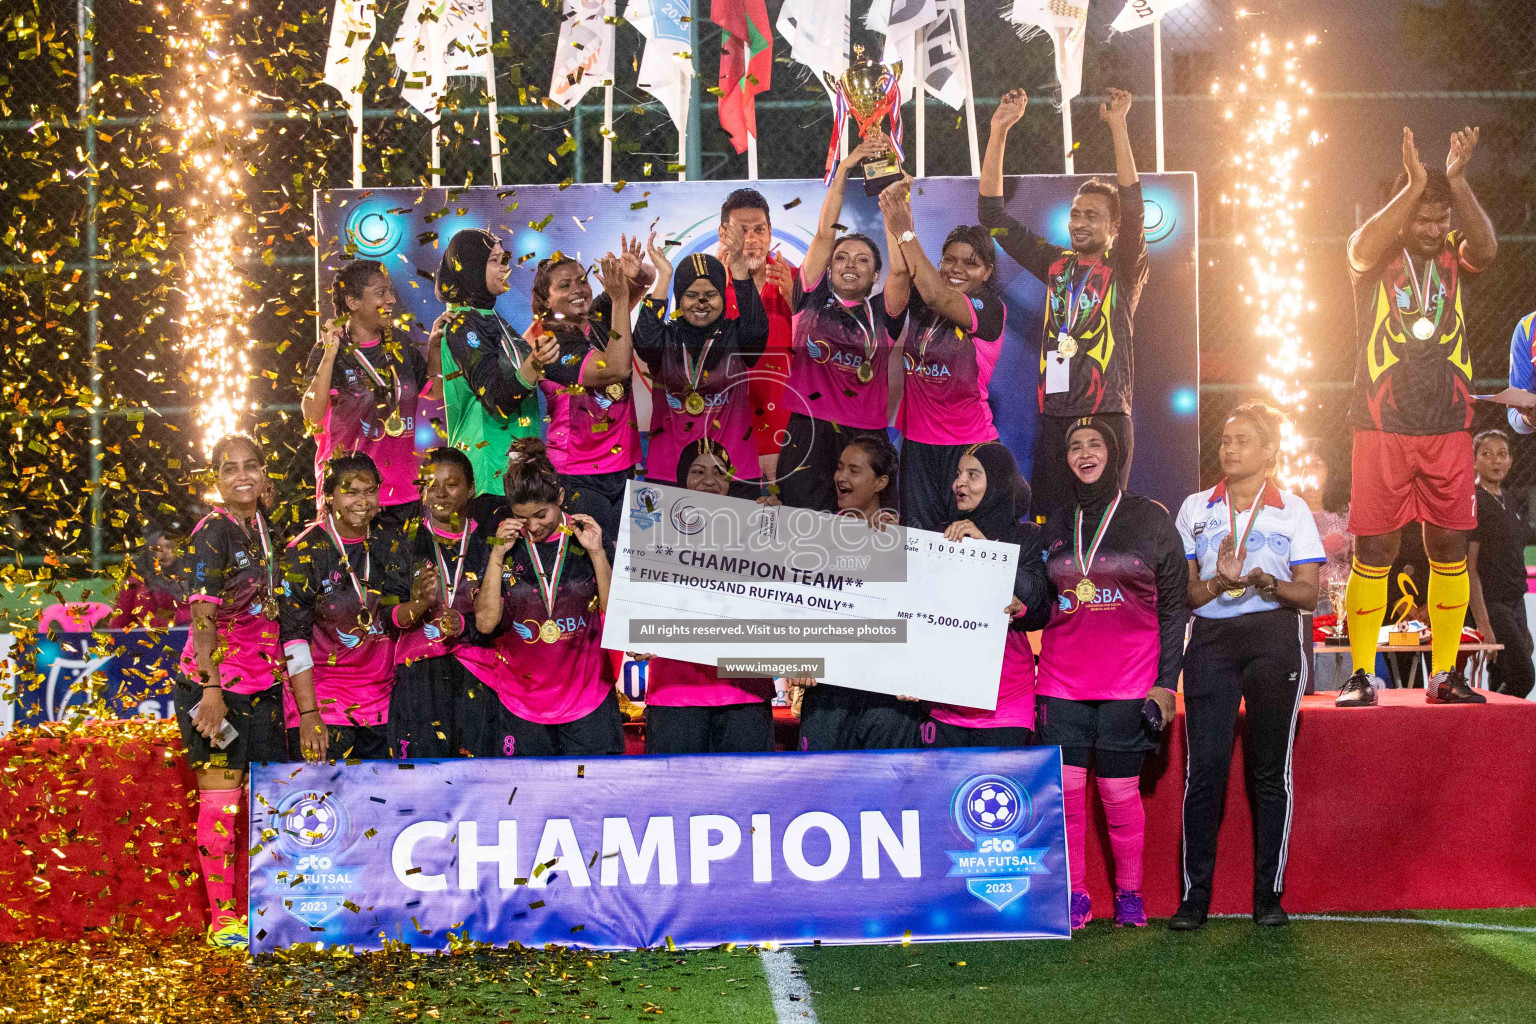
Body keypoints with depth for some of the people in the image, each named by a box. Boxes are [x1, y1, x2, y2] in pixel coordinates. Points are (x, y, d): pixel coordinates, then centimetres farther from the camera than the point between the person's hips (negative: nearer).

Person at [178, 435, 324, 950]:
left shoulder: (265, 527, 10)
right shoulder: (213, 532, -10)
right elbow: (203, 617, -17)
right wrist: (210, 690, -26)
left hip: (262, 685, 7)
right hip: (214, 682, -7)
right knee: (220, 799, -3)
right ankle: (221, 918, 4)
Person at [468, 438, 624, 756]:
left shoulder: (585, 539, -1)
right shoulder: (505, 545, 0)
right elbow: (485, 622, -7)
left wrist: (597, 553, -13)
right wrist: (497, 554, -12)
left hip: (588, 698, 0)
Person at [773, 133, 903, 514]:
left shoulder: (880, 313, 10)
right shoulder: (813, 299, 10)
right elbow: (825, 234, 5)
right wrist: (844, 168, -1)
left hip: (865, 435, 1)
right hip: (808, 426, -1)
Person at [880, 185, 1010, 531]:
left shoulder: (990, 308, -6)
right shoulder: (918, 303, 8)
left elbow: (938, 298, -21)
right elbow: (900, 272, -12)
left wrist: (904, 232, -22)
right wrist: (894, 217, -23)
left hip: (969, 444, -5)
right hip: (918, 441, 5)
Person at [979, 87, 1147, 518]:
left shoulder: (1122, 269, 3)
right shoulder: (1055, 265, 14)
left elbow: (1133, 206, -13)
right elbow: (992, 213, 12)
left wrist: (1118, 125, -18)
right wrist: (999, 130, 5)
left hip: (1107, 418, -4)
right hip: (1053, 418, 4)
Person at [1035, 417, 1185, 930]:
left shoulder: (1151, 519, 3)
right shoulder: (1054, 526, 12)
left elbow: (1174, 606, 3)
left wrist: (1166, 682, -3)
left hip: (1128, 684, -2)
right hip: (1061, 682, 3)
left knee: (1120, 791, -1)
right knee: (1064, 788, -2)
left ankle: (1129, 892, 14)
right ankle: (1073, 895, 8)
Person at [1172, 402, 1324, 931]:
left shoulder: (1292, 510, 8)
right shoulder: (1195, 509, 12)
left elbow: (1308, 594, 4)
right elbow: (1183, 592, 10)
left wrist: (1266, 582, -15)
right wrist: (1219, 582, -10)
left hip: (1275, 638, -1)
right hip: (1211, 639, 1)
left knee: (1270, 768, 1)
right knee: (1204, 766, -7)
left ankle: (1269, 895, 8)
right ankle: (1195, 896, -4)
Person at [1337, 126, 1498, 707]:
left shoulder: (1453, 255, 7)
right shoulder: (1375, 257, 1)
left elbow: (1486, 250, -15)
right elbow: (1363, 250, -23)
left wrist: (1457, 182, -23)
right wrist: (1414, 184, -25)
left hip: (1447, 428, 3)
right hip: (1383, 427, -3)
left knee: (1450, 547, 5)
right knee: (1373, 550, -2)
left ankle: (1444, 675, 13)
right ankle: (1362, 674, 5)